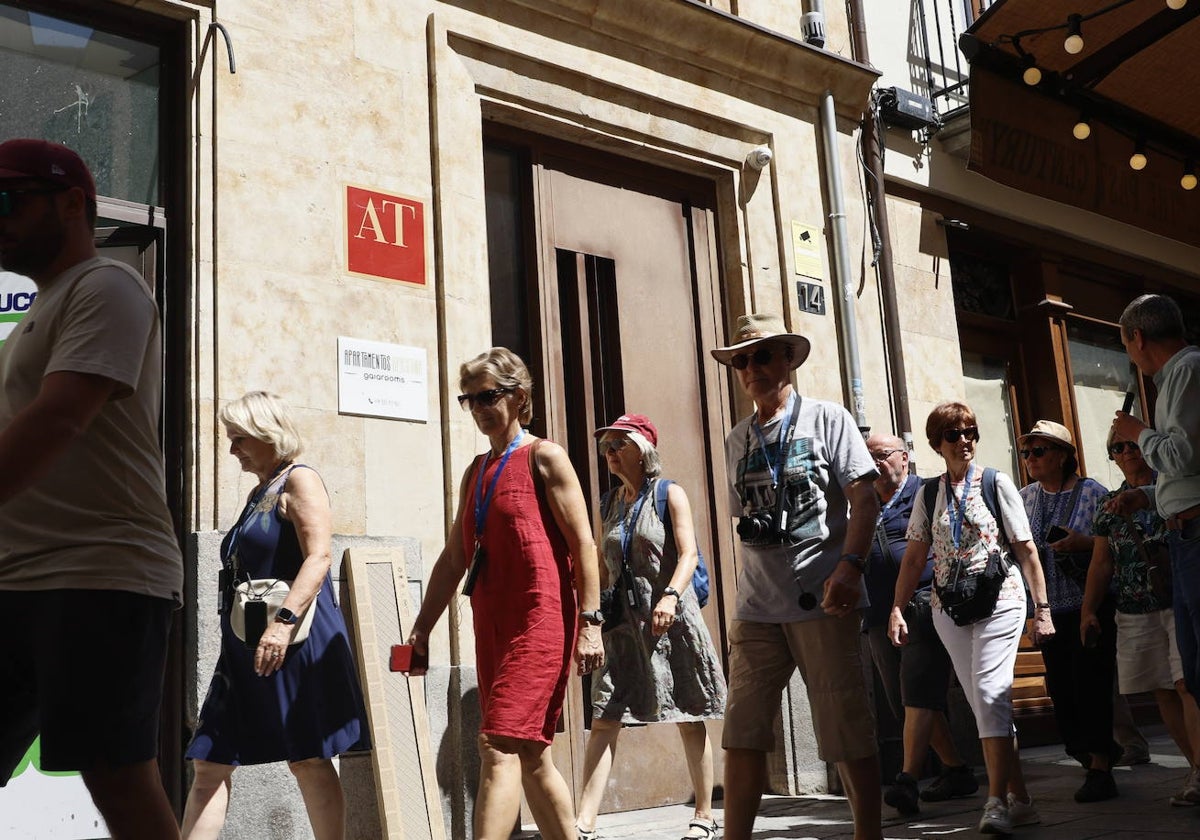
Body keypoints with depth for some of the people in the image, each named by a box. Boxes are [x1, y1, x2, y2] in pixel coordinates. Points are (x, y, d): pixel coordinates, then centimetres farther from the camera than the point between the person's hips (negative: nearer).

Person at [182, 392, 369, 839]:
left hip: (293, 641, -9)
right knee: (209, 764, 4)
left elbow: (318, 557, -18)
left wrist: (283, 621, -29)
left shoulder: (299, 481, -5)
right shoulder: (258, 494, 20)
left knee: (307, 761, -4)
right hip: (246, 648, 9)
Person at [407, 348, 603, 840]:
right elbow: (453, 558, 18)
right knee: (531, 756, 12)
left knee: (499, 747, -15)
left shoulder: (544, 458, -3)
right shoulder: (476, 471, 17)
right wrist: (421, 629, 15)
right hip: (491, 624, 8)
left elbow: (582, 543, -8)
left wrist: (590, 622, -14)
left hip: (539, 620, -7)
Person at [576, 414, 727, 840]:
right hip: (623, 622, 5)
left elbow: (688, 554, -11)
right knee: (603, 720, -5)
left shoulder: (670, 494, -1)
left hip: (671, 617, -4)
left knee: (689, 719, 5)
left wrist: (670, 596, -27)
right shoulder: (610, 504, 14)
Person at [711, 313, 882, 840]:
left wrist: (850, 565, -19)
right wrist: (752, 585, 15)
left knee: (846, 726, 1)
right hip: (757, 605, 5)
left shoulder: (826, 419, 3)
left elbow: (864, 499, -5)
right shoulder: (736, 440, 17)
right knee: (743, 731, 3)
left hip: (821, 597, -4)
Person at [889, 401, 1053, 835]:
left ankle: (997, 800, -14)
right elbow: (914, 557, 9)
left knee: (990, 693, -16)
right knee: (983, 702, 5)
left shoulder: (996, 483, 2)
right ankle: (1019, 799, 13)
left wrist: (1042, 608, -2)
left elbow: (1026, 550, 2)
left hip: (999, 600, -3)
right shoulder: (929, 494, 10)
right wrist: (898, 608, 0)